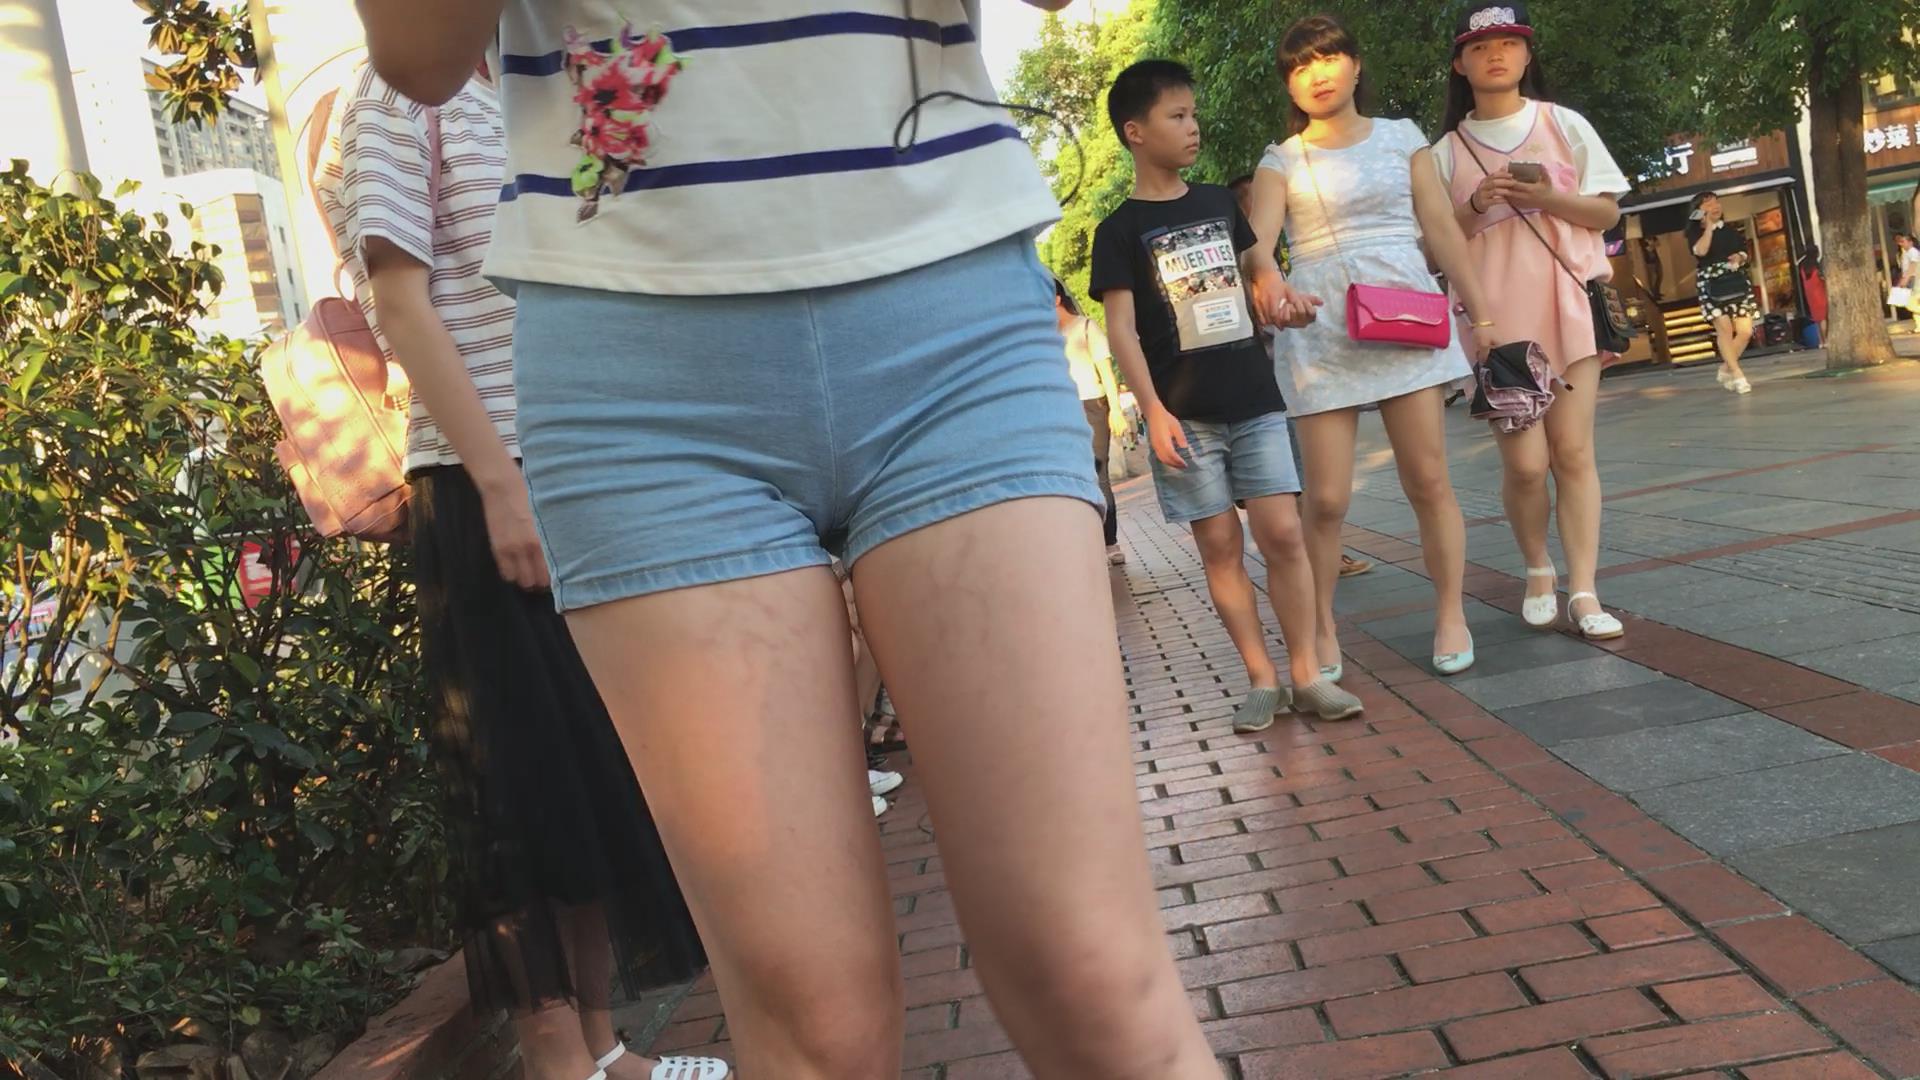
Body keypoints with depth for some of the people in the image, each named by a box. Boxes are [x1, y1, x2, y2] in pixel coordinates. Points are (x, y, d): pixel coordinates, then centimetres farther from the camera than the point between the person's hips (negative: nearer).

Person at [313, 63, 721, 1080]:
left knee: (608, 761, 9)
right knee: (527, 774, -1)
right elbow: (400, 303, -9)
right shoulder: (396, 90, 0)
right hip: (493, 484, -7)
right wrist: (498, 480, -17)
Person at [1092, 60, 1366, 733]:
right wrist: (1153, 411, -16)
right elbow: (1121, 328, -8)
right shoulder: (1121, 230, -2)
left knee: (1282, 533, -3)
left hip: (1253, 401, 4)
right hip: (1185, 414, -3)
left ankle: (1306, 673, 5)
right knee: (1220, 545, 1)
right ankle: (1261, 678, 10)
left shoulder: (1219, 203, 13)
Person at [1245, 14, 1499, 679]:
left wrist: (1480, 312, 5)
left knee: (1429, 479, -1)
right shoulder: (1282, 160, 7)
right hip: (1322, 332, -1)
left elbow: (1442, 229, 10)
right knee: (1326, 497, -4)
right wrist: (1267, 276, -34)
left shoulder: (1401, 137, 12)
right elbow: (1259, 233, -12)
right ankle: (1323, 631, 10)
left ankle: (1451, 616, 11)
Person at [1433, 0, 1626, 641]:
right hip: (1496, 317, -1)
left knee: (1573, 451, -4)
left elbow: (1607, 212, 6)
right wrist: (1475, 207, -11)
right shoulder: (1448, 150, 7)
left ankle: (1583, 591, -2)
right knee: (1524, 460, -6)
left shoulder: (1565, 125, 8)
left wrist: (1549, 199, -11)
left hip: (1569, 305, 1)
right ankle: (1538, 571, 18)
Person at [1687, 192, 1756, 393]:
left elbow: (1743, 252, 21)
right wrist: (1709, 226, -11)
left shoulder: (1730, 230, 15)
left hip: (1737, 282, 4)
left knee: (1745, 331, -6)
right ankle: (1738, 375, -10)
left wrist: (1739, 257, -2)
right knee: (1724, 329, -14)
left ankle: (1726, 369, 12)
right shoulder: (1695, 233, 2)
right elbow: (1701, 251, -18)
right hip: (1711, 284, -4)